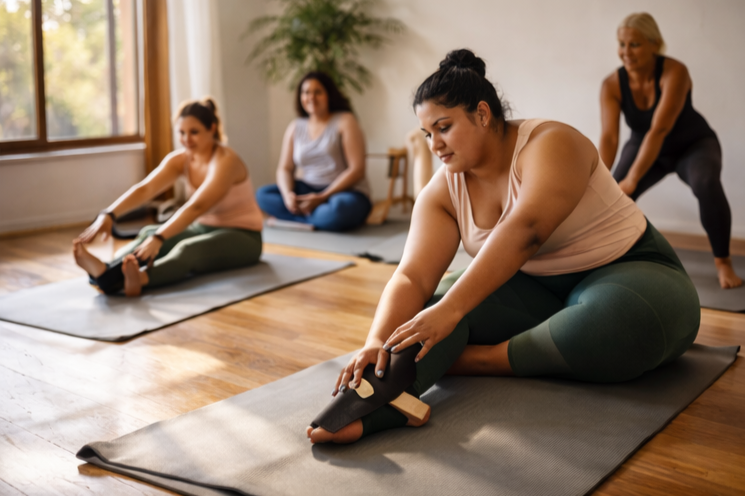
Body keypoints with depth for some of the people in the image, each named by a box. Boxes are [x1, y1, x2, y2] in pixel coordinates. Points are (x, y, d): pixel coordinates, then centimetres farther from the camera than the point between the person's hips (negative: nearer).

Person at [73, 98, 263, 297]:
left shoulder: (226, 161, -24)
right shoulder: (179, 159, -4)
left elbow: (196, 207, -39)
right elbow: (144, 189, -19)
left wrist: (159, 239, -50)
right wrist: (108, 214, -36)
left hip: (241, 237, -6)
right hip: (205, 229, 7)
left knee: (188, 250, -38)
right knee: (149, 233, -22)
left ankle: (125, 279, -64)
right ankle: (107, 272, -50)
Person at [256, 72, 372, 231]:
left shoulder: (345, 121, -5)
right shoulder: (295, 127, 10)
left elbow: (357, 169, -12)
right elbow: (285, 169, 10)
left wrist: (322, 197, -21)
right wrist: (288, 194, -14)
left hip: (347, 192, -5)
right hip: (309, 191, 5)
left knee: (337, 211, -40)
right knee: (263, 194, -13)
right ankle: (321, 218, -19)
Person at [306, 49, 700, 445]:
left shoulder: (550, 145, -21)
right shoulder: (442, 191, -5)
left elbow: (523, 231, -38)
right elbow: (412, 278, -17)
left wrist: (450, 310, -48)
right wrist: (377, 341, -36)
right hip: (537, 290, 5)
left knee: (623, 323, -40)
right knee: (430, 303, -19)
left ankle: (462, 360, -31)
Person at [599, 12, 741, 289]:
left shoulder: (675, 72, -32)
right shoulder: (612, 85, -21)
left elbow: (659, 129, -40)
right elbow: (609, 137, -30)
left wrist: (632, 180, -48)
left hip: (693, 145, -3)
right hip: (644, 147, 3)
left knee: (706, 184, -34)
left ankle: (723, 262, -17)